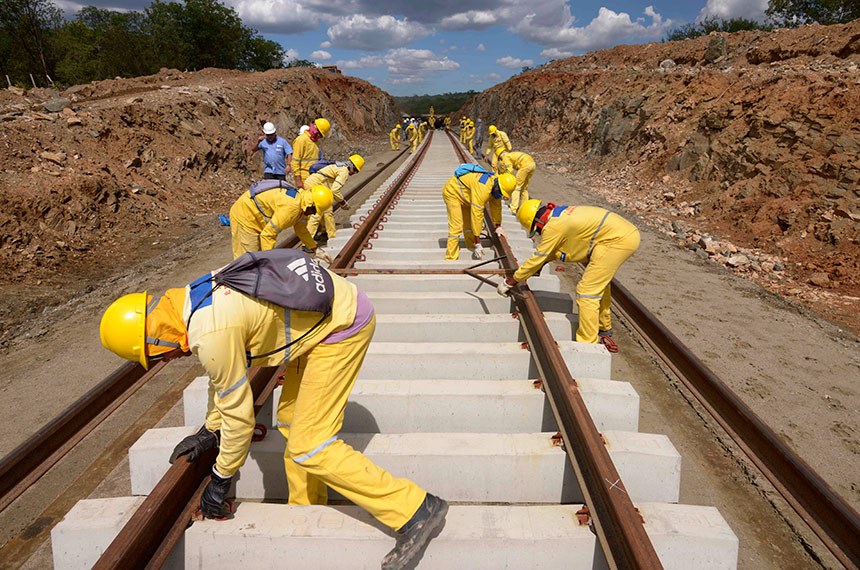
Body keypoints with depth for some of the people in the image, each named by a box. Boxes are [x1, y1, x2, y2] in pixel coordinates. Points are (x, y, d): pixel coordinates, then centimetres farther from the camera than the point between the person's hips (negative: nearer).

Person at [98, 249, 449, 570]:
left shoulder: (211, 334, -24)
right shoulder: (194, 297, 6)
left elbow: (239, 415, -12)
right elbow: (225, 374, 21)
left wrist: (220, 480, 4)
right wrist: (208, 431, 30)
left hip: (342, 326, -10)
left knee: (309, 447, -8)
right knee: (291, 418, 19)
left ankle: (416, 510, -5)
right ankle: (305, 509, 35)